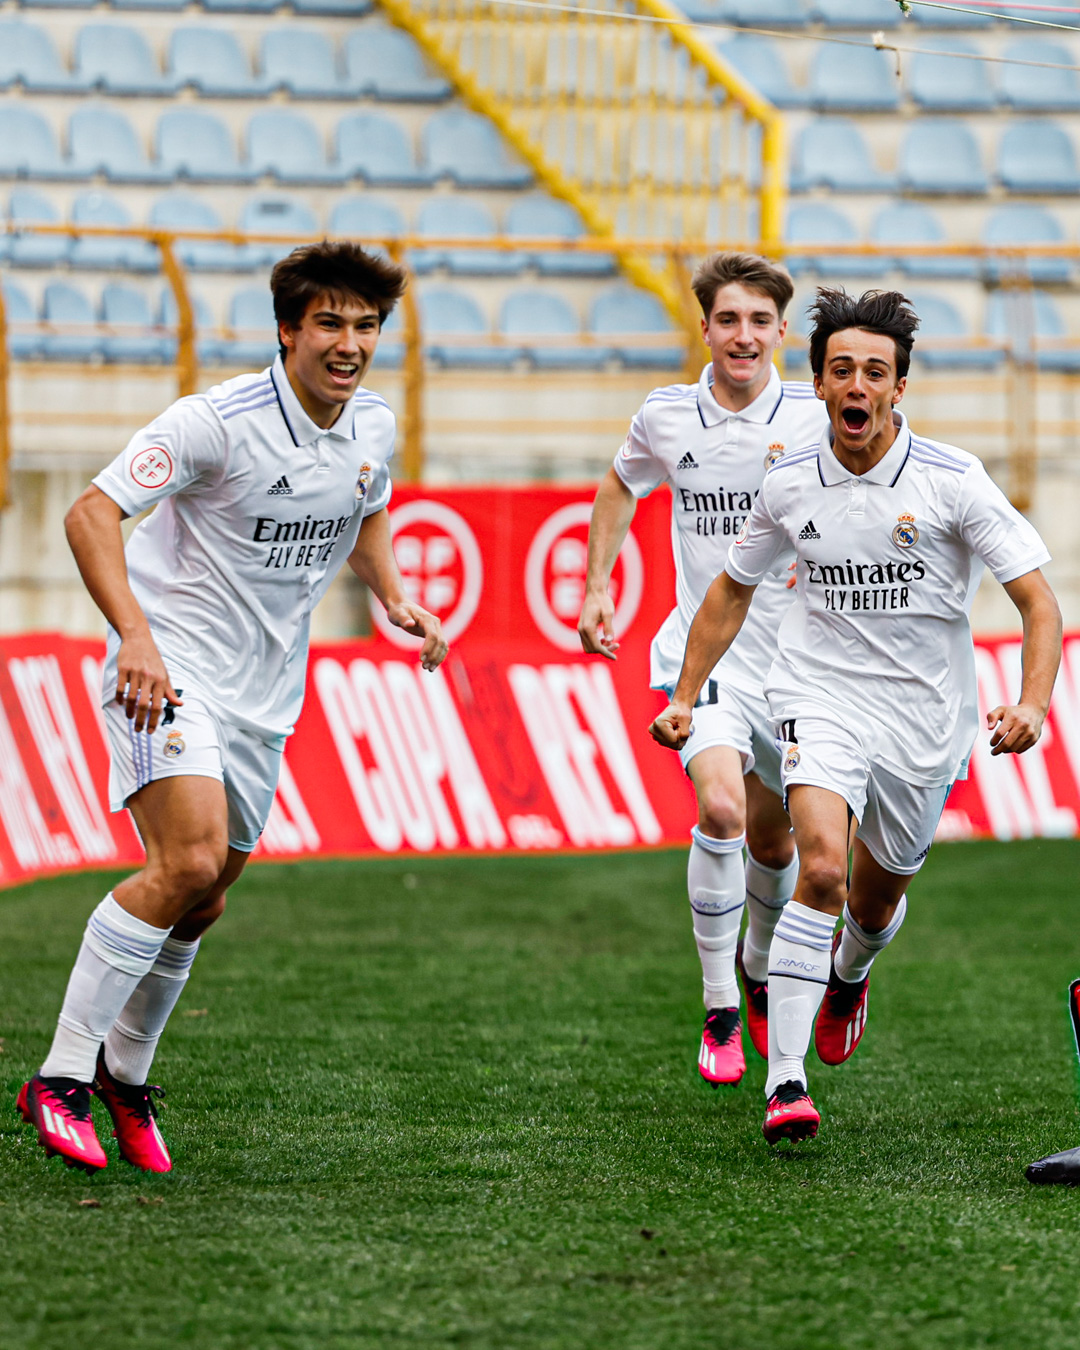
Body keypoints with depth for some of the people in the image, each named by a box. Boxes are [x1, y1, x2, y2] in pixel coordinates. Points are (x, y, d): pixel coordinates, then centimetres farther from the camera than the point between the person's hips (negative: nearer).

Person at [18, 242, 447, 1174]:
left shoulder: (374, 430, 3)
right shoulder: (220, 421, -18)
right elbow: (91, 515, -20)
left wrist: (396, 599, 6)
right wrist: (136, 635, -32)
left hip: (265, 694, 7)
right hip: (171, 674, -7)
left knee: (203, 902, 8)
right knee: (188, 864, -23)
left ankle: (125, 1072, 29)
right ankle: (61, 1077, -15)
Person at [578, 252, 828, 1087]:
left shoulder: (816, 420, -7)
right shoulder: (666, 417, -1)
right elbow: (621, 488, 20)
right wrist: (597, 586, 14)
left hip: (795, 657, 1)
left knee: (772, 838, 12)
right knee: (721, 807, -24)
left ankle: (761, 968, 45)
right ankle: (720, 1011, -12)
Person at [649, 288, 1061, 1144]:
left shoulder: (953, 481, -11)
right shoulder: (791, 486, -2)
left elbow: (1038, 600, -10)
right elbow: (732, 590, 16)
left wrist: (1033, 704, -26)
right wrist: (685, 697, 12)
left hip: (923, 719, 0)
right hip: (819, 696, 0)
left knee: (875, 901, 15)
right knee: (822, 866, -24)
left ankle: (849, 975, 54)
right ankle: (785, 1083, -24)